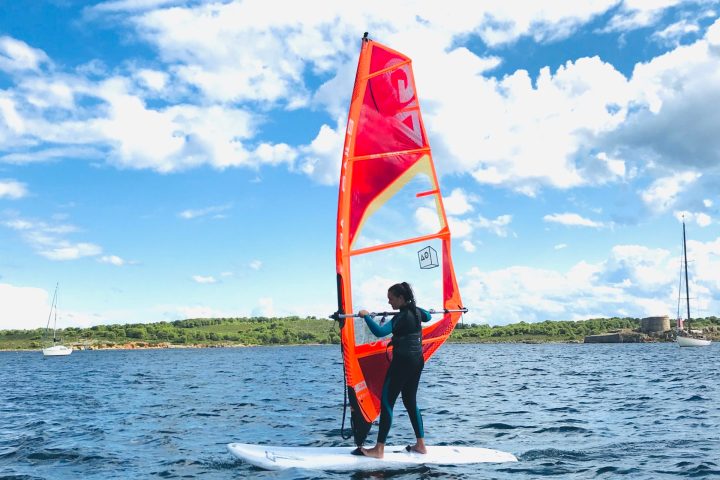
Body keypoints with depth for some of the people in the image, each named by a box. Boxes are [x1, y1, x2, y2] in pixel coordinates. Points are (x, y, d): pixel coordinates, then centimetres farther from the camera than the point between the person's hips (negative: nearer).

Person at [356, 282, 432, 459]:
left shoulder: (402, 317, -18)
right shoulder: (416, 311, 8)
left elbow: (380, 332, -29)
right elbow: (428, 316, 32)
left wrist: (366, 316, -19)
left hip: (403, 362, -9)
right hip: (418, 360, 9)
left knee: (387, 401, -4)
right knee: (410, 401, 17)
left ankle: (379, 449, -3)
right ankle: (421, 444, 19)